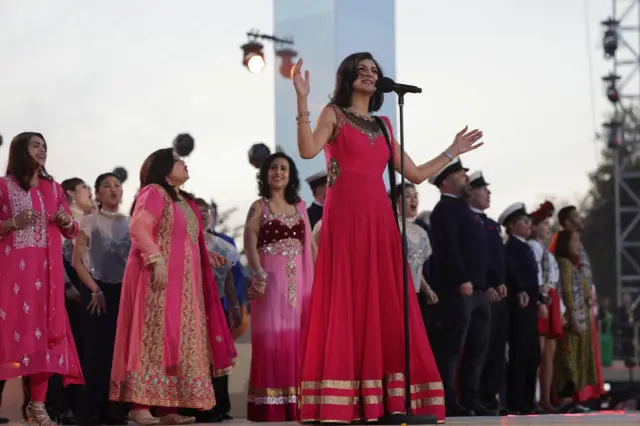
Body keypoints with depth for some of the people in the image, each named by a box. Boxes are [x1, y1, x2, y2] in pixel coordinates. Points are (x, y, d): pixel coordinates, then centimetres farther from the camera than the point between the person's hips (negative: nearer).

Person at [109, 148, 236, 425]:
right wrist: (157, 261, -26)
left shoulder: (186, 202, 21)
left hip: (184, 284, 9)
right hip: (158, 280, -9)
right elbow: (138, 229, -19)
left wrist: (206, 256, 15)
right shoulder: (153, 193, -7)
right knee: (154, 338, -12)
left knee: (179, 341, 6)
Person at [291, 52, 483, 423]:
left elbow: (416, 174, 23)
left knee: (386, 304, -1)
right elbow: (308, 150, -12)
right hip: (345, 215, -5)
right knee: (346, 301, -11)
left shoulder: (383, 126, 23)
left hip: (380, 218, 6)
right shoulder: (334, 114, 8)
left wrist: (452, 152, 27)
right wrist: (302, 101, -18)